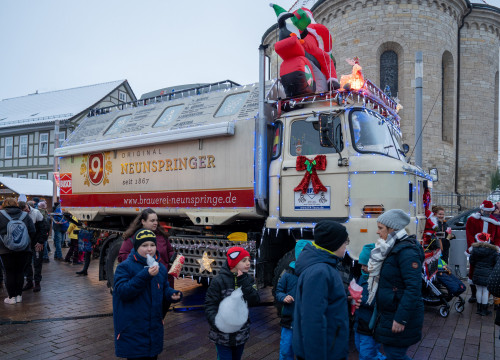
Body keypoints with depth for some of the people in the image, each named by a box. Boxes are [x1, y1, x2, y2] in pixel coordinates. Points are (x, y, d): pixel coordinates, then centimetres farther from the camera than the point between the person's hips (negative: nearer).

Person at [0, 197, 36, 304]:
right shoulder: (25, 215, 4)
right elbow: (33, 232, 3)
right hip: (23, 249, 2)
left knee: (9, 272, 6)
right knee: (20, 271, 11)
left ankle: (12, 297, 9)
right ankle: (19, 295, 16)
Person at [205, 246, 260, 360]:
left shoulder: (248, 279, 2)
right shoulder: (219, 280, -14)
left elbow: (255, 301, -12)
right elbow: (210, 305, -14)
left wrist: (244, 282, -20)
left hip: (241, 333, 5)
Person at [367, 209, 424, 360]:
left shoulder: (406, 251, -20)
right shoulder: (391, 249, 10)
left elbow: (413, 287, -25)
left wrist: (401, 319, -25)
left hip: (401, 315, -9)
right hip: (388, 313, 9)